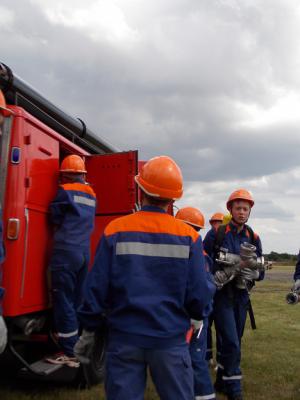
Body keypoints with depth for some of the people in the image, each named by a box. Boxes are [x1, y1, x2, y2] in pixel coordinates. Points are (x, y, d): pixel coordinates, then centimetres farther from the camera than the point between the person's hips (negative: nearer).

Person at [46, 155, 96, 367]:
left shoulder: (65, 191, -6)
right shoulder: (91, 194, 13)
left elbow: (55, 218, 1)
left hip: (66, 252, -7)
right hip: (85, 252, 7)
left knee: (64, 303, -1)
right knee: (77, 302, 14)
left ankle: (68, 353, 4)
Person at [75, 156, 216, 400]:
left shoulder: (115, 231, -7)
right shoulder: (188, 236, -7)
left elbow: (97, 287, -5)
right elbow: (198, 295, -7)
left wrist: (89, 330, 8)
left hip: (124, 337, 1)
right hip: (171, 337, 0)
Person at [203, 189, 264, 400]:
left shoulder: (253, 237, 5)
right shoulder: (217, 234, -8)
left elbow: (261, 270, 6)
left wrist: (253, 273, -15)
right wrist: (221, 274, -22)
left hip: (241, 295, 5)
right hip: (221, 294, -5)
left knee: (234, 342, 15)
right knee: (231, 343, -8)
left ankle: (222, 381, 33)